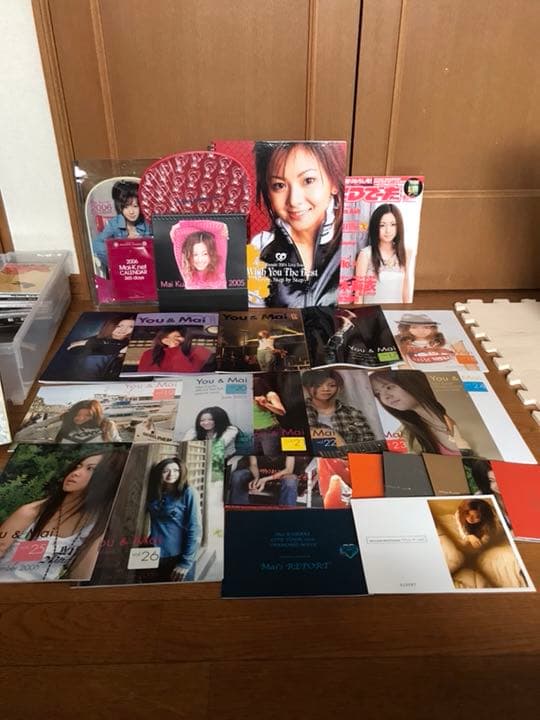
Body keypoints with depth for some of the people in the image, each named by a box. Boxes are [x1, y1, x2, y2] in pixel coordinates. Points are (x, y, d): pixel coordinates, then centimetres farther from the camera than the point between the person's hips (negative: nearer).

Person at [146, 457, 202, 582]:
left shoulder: (188, 493, -11)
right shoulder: (154, 494, 4)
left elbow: (195, 530, -14)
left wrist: (186, 563, -16)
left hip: (179, 559, -5)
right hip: (155, 558, 5)